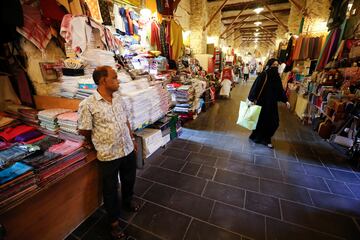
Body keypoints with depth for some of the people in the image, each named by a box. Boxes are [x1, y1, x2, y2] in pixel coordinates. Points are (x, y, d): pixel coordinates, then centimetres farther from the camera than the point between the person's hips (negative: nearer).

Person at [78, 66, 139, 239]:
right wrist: (100, 141, 6)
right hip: (108, 155, -5)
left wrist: (132, 139, 12)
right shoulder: (87, 105, -18)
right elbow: (84, 131, -9)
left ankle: (128, 200, 56)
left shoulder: (118, 98, 0)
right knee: (110, 189, 16)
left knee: (129, 179, 25)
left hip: (128, 150, 5)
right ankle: (114, 220, 41)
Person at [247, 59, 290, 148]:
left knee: (274, 122, 6)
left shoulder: (277, 76, 8)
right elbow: (255, 87, -17)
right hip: (262, 102, -6)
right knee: (261, 120, 4)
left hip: (272, 103, 6)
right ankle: (257, 137, 25)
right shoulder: (263, 75, -11)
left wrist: (285, 100, 8)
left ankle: (266, 138, 23)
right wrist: (251, 99, -24)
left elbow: (280, 89, 13)